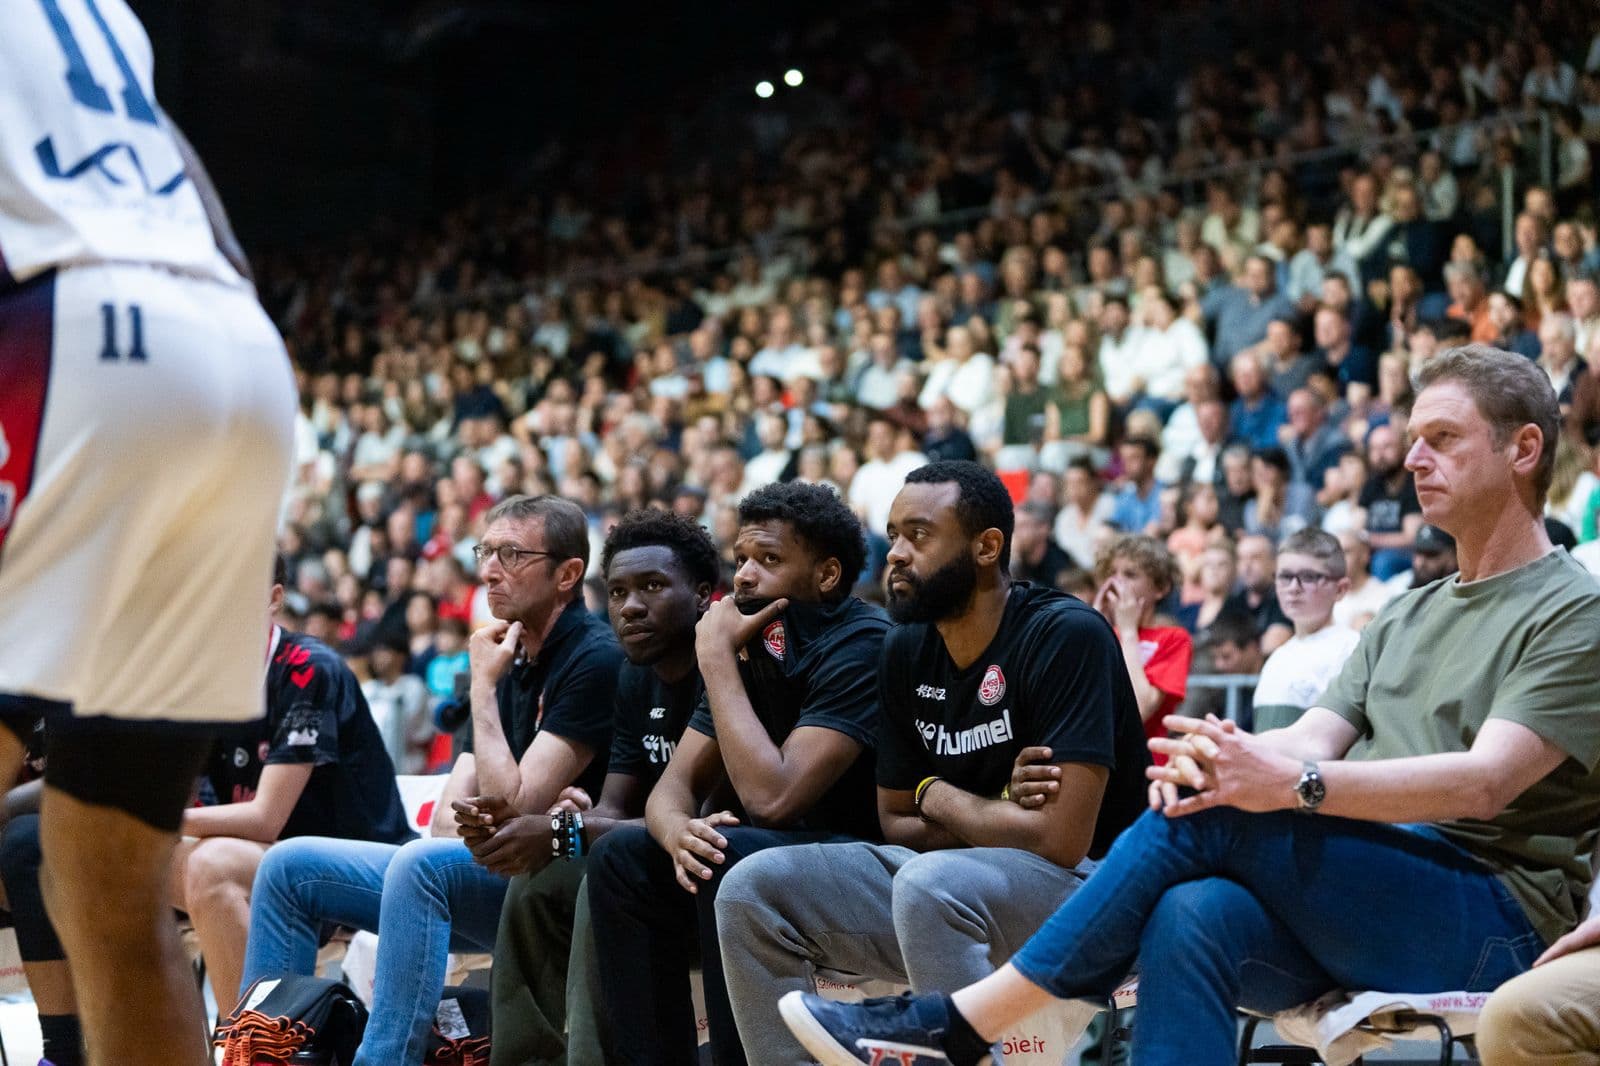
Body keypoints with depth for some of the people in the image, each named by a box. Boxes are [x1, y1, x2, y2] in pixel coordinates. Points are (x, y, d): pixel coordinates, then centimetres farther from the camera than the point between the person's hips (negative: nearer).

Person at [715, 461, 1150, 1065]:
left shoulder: (1065, 635, -16)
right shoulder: (906, 653, 6)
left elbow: (1060, 839, -23)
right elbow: (895, 822, 11)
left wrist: (940, 798, -5)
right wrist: (998, 813, -10)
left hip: (1083, 884, -7)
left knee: (929, 883, -37)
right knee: (753, 889, -9)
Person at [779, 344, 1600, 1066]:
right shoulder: (1406, 617, 25)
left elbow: (1485, 783, -15)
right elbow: (1312, 740, 10)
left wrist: (1296, 784, -28)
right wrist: (1214, 760, -15)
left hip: (1494, 923, -6)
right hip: (1352, 913, 6)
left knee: (1213, 818, -25)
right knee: (1197, 916, -29)